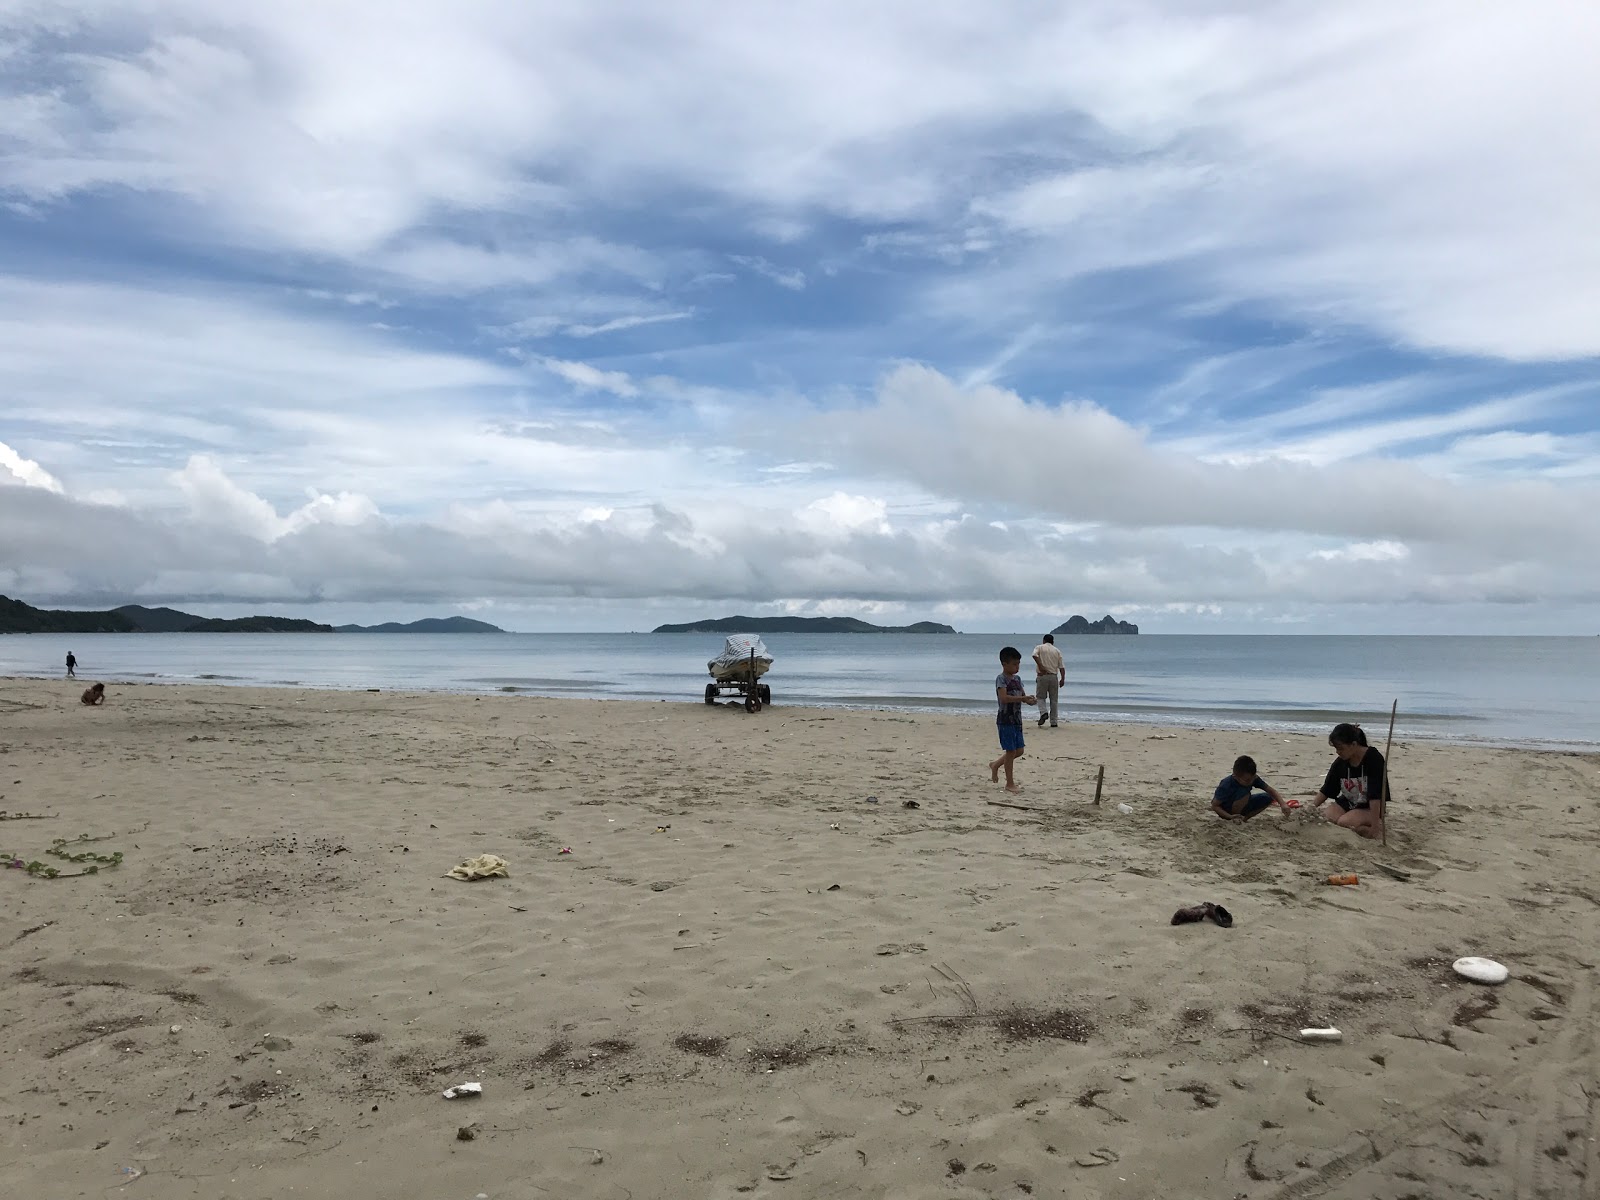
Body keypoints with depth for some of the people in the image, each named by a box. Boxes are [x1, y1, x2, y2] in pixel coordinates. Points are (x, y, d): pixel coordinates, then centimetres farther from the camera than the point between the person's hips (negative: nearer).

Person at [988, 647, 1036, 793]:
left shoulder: (1017, 678, 12)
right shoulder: (1001, 678, -13)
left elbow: (1023, 696, 15)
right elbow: (1004, 698, -27)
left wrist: (1030, 700, -8)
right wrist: (1024, 698, -29)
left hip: (1017, 719, 8)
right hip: (1005, 720, -8)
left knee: (1019, 751, 12)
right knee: (1011, 751, -3)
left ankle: (995, 765, 33)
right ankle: (1010, 783, 7)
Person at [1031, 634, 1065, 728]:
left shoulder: (1039, 647, 7)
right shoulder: (1057, 651, 13)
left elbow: (1035, 655, -16)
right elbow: (1061, 666, 4)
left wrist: (1040, 666, -16)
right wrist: (1062, 678, 3)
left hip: (1042, 675, -2)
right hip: (1054, 677, 2)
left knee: (1040, 697, 10)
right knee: (1054, 699, 8)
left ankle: (1043, 712, -16)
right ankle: (1053, 722, 8)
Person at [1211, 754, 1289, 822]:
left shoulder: (1253, 778, -17)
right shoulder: (1226, 786, -33)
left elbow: (1271, 791, -12)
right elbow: (1214, 806, -26)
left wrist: (1283, 804, -27)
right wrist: (1230, 817, -35)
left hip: (1241, 807, 7)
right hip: (1226, 810, -7)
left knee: (1267, 798, -9)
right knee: (1244, 793, -34)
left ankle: (1244, 818, -3)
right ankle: (1235, 820, -13)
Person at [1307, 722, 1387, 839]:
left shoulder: (1373, 759, -22)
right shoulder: (1340, 762, -5)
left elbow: (1375, 795, -26)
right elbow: (1326, 790, 3)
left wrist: (1374, 827, -30)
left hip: (1369, 807, -5)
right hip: (1347, 802, 6)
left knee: (1344, 822, -30)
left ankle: (1378, 827, -9)